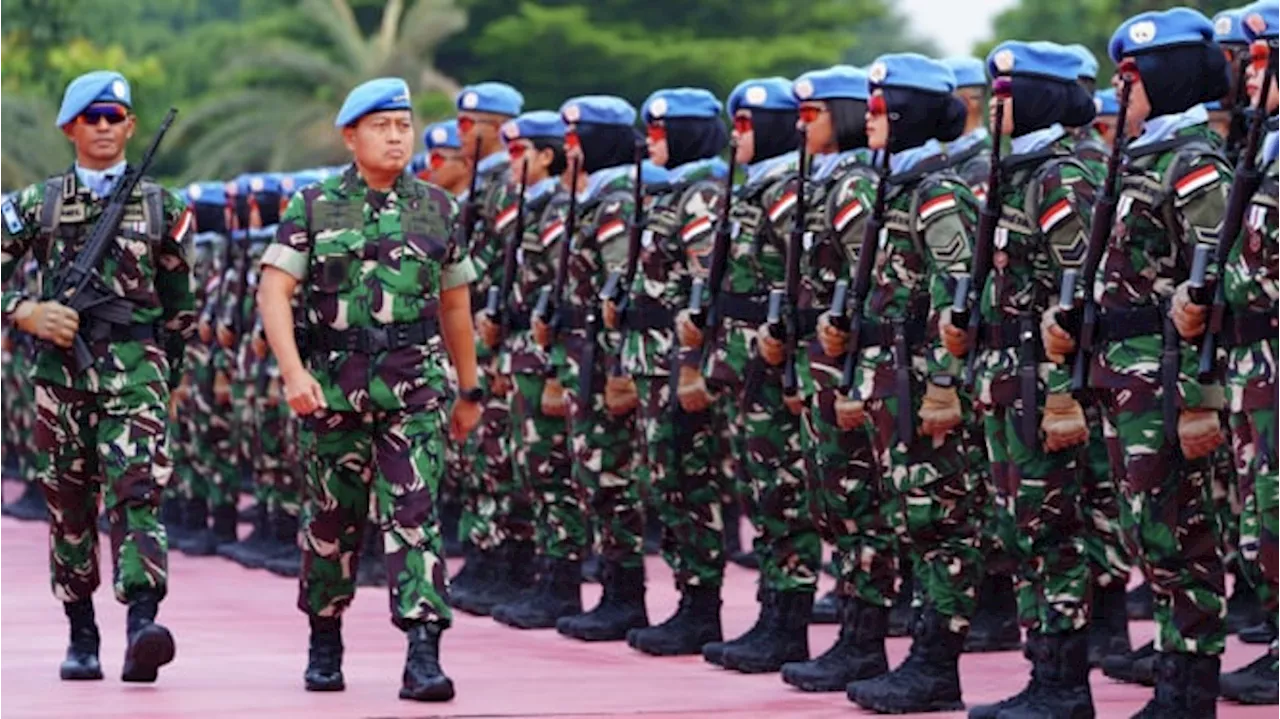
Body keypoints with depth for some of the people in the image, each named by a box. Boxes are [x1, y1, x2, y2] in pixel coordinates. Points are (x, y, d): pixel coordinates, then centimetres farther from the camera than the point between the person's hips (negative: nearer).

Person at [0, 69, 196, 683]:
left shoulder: (161, 207, 9)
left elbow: (180, 303, 17)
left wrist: (169, 367, 17)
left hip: (135, 371, -2)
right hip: (60, 372, 2)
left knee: (137, 493, -18)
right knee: (68, 506, 7)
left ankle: (142, 621, -32)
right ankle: (81, 636, 20)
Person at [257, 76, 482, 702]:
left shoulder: (436, 209, 10)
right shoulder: (313, 209, 3)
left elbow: (454, 304, 18)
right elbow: (274, 292, -4)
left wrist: (469, 389, 21)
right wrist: (293, 371, -18)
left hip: (415, 387, 0)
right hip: (335, 386, 0)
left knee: (413, 514, -11)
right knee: (333, 518, 9)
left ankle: (424, 656, -17)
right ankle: (325, 642, 29)